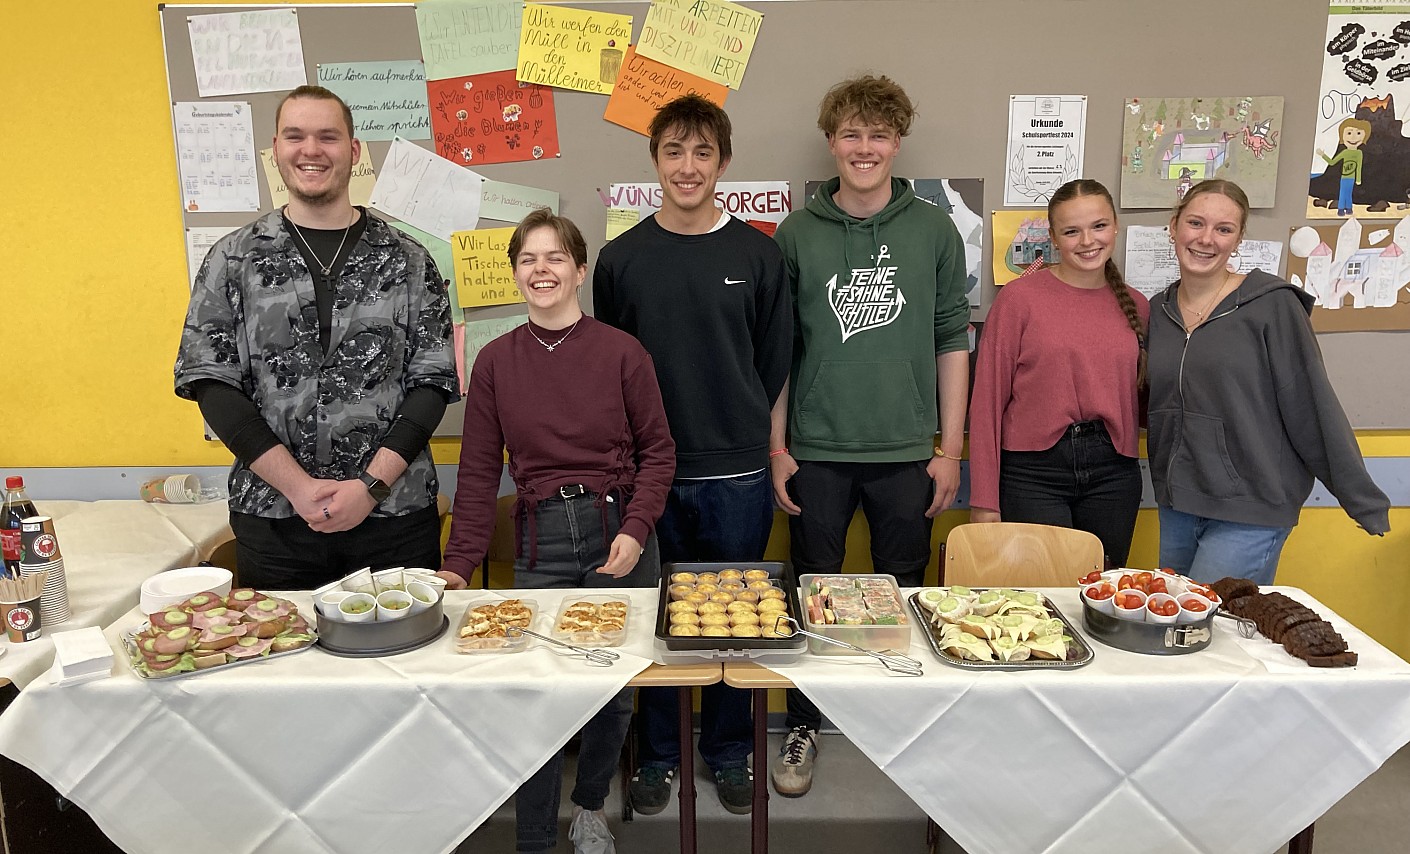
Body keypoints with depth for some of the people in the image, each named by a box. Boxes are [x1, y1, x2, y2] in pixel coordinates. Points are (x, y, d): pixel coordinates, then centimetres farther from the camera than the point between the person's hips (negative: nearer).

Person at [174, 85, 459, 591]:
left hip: (395, 517, 0)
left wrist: (371, 484, -12)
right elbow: (210, 383, -1)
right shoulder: (232, 260, 4)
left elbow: (433, 382, -1)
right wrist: (299, 486, -11)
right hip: (272, 521, 1)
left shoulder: (408, 261, 3)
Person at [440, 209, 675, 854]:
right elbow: (478, 472, 4)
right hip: (540, 543, 1)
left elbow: (657, 451, 2)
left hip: (618, 539, 0)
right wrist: (458, 566, -2)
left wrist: (636, 531, -11)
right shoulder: (496, 360, 3)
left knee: (613, 691, 10)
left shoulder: (620, 351, -2)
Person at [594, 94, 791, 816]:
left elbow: (775, 366, 5)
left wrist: (758, 445, 3)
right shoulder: (621, 258, 4)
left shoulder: (758, 254, 2)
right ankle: (657, 754, 30)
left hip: (737, 475, 0)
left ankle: (728, 750, 31)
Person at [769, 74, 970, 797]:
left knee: (903, 592, 12)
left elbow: (952, 340, 4)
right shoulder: (797, 233, 1)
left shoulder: (934, 230, 2)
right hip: (817, 452, 0)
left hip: (906, 452, 1)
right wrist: (777, 449, -1)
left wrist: (950, 448, 1)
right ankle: (803, 726, 28)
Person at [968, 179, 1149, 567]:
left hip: (1112, 472, 4)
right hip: (1032, 471, -4)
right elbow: (987, 400, -6)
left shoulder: (1136, 306, 9)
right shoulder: (1019, 297, -5)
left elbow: (1138, 396, 19)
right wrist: (984, 500, -8)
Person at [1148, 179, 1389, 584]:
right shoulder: (1158, 311, 5)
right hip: (1175, 506, 5)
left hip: (1251, 515, -5)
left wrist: (1365, 502, -7)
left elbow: (1314, 407, -9)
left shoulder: (1271, 305, -10)